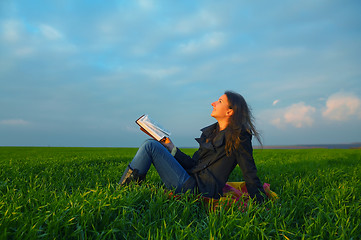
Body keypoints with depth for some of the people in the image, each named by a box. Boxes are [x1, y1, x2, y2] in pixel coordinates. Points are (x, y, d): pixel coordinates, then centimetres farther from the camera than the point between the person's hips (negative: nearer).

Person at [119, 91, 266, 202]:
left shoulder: (238, 136, -7)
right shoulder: (210, 131, 16)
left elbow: (250, 174, -9)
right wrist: (171, 148, 9)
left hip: (199, 189, -9)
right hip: (192, 179, 9)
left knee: (151, 146, -12)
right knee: (151, 145, 10)